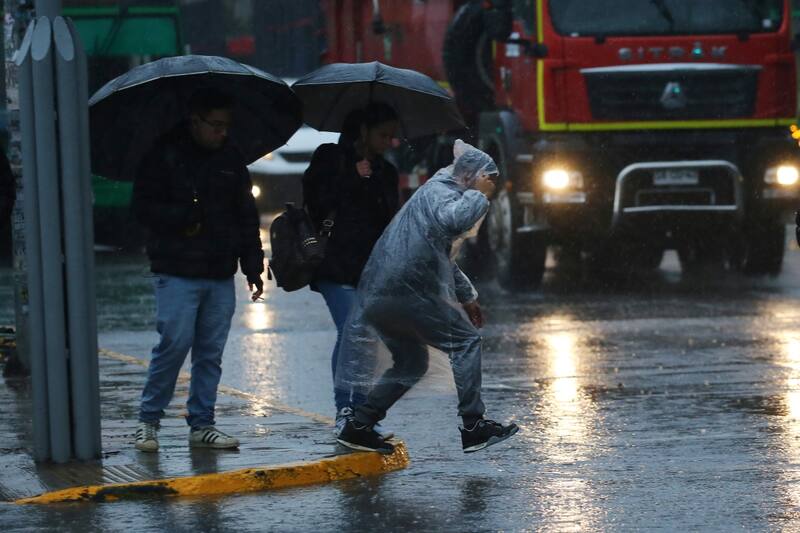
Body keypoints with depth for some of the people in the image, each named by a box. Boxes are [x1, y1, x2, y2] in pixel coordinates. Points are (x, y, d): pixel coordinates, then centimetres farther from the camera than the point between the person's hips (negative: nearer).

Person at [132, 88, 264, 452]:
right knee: (174, 343, -11)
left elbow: (247, 217, 17)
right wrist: (184, 216, -20)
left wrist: (253, 268, 11)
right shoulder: (165, 156, -2)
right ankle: (148, 420, 2)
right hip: (177, 273, -5)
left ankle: (201, 425, 13)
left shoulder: (231, 160, 13)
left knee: (211, 352, 5)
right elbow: (143, 208, -5)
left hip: (220, 275, 5)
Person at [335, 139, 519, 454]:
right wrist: (478, 194, -12)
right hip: (406, 291, -10)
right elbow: (455, 220, -30)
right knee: (465, 340, -4)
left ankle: (357, 427, 18)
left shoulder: (440, 191, 28)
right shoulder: (440, 192, -5)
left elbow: (444, 260, 40)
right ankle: (473, 427, -7)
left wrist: (467, 297, 39)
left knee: (411, 363, 20)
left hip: (377, 295, 10)